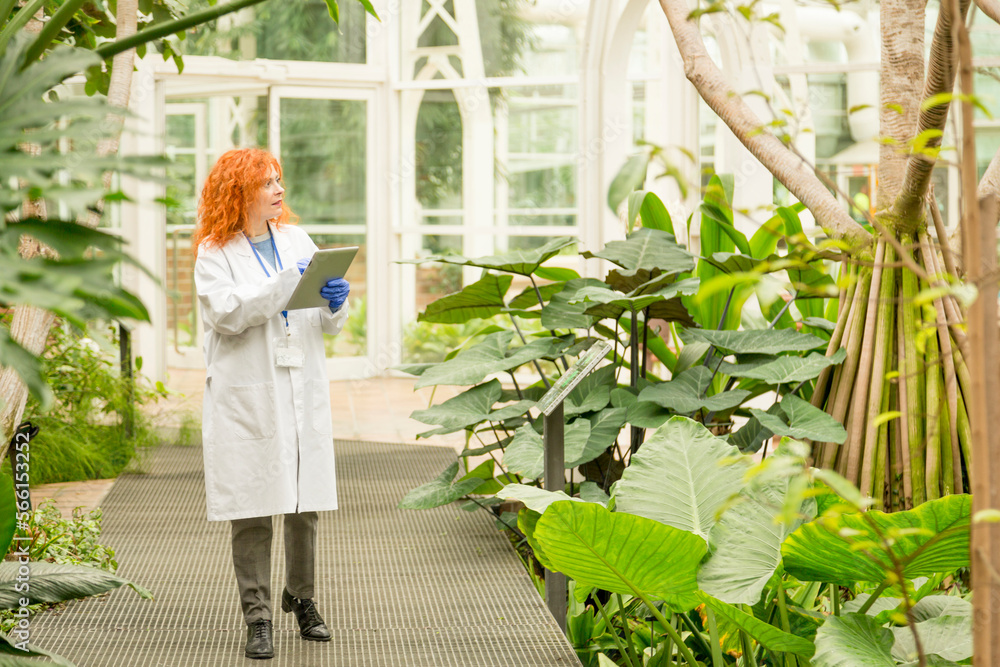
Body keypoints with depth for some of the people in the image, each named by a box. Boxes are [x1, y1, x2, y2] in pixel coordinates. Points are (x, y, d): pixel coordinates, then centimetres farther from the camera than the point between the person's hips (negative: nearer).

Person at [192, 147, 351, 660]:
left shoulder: (297, 241, 13)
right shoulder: (215, 252, 0)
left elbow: (330, 326, 15)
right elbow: (227, 313, -16)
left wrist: (335, 303, -8)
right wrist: (287, 282, -21)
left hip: (303, 391, 4)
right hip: (247, 399, -4)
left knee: (306, 506, 8)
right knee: (253, 512, -4)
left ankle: (302, 598, 24)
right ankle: (257, 616, 3)